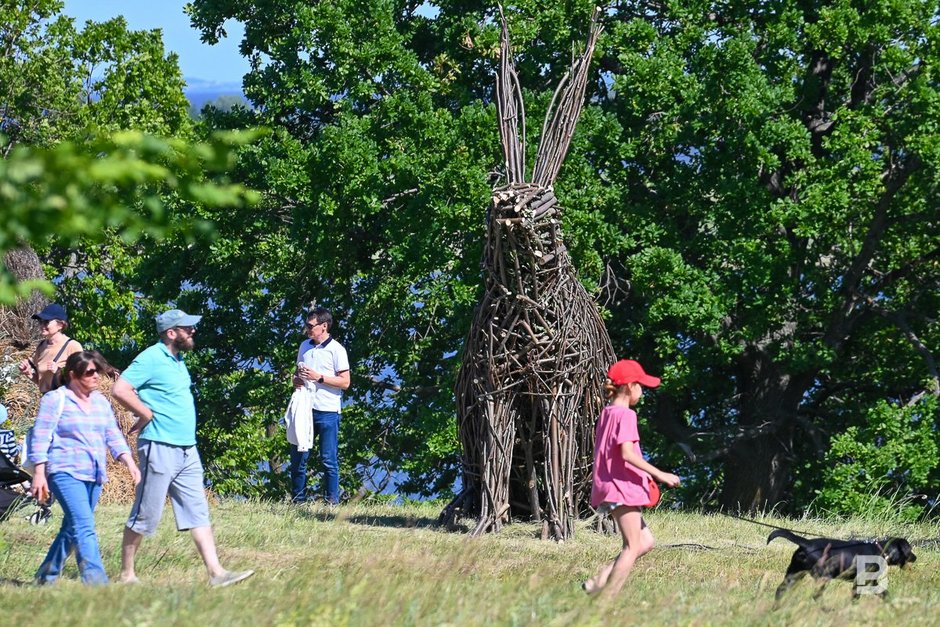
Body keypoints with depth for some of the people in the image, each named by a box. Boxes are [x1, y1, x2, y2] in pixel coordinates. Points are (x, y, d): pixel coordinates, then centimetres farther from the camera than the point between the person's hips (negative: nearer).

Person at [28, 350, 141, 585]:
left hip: (94, 476, 7)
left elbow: (113, 436, 19)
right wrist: (39, 474, -11)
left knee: (72, 529, 10)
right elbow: (41, 438, -5)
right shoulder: (55, 400, -2)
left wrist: (129, 461, 4)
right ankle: (95, 580, -27)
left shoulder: (101, 402, 17)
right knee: (84, 526, -19)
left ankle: (46, 576, 24)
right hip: (66, 472, -7)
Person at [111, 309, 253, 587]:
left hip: (187, 450, 9)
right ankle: (126, 574, 8)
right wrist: (147, 415, -16)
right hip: (160, 447, -9)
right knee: (145, 516, -1)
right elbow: (120, 389, -21)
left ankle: (216, 572, 1)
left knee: (198, 513, 4)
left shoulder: (177, 360, 15)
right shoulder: (151, 359, -12)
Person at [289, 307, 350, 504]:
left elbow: (345, 382, -8)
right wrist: (296, 379, 2)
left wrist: (319, 377, -16)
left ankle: (332, 501, 4)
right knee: (298, 456, 6)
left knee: (329, 460, -1)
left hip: (327, 412, -6)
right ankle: (297, 500, 15)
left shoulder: (336, 350, -5)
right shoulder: (305, 346, 13)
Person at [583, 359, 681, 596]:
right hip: (623, 487, -9)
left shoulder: (606, 414, 16)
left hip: (608, 486, 9)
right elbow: (626, 452, -23)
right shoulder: (626, 415, -12)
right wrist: (659, 474, -21)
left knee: (646, 542, 13)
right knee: (633, 547, -6)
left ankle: (600, 580, 4)